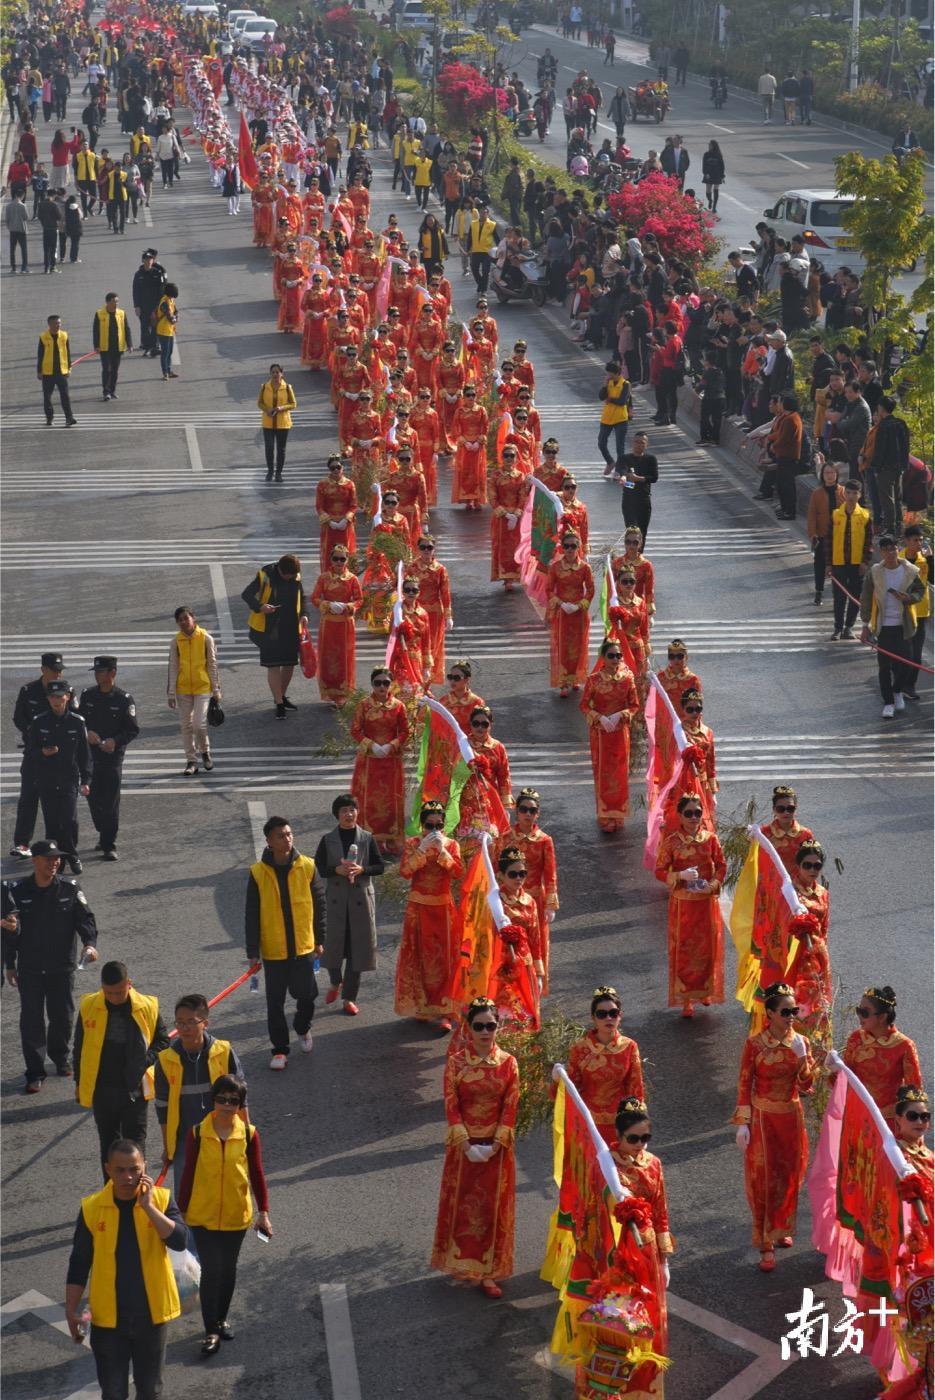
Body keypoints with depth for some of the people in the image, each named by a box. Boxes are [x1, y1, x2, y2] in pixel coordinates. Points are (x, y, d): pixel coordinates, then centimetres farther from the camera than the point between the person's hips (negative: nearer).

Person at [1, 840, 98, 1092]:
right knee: (31, 1019, -1)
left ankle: (61, 1058, 35)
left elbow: (86, 919, -5)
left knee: (63, 1016, 10)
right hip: (29, 969, -1)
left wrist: (90, 944, -24)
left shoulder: (70, 890, -3)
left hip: (62, 967, 1)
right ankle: (35, 1073, 7)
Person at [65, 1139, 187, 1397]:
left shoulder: (161, 1199, -8)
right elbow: (79, 1264, 0)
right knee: (113, 1390, 8)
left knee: (150, 1389, 16)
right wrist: (71, 1310, -1)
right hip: (108, 1317, 0)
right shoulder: (92, 1208, -8)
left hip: (151, 1313, 0)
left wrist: (148, 1206, -26)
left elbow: (180, 1241, -22)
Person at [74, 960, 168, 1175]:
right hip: (101, 1089, 2)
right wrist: (79, 1083, 8)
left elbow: (163, 1040, 4)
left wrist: (145, 1061, -13)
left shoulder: (147, 1007, -8)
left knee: (135, 1143, 0)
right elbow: (80, 1046, 6)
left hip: (134, 1088, -2)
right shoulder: (88, 1007, -5)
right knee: (108, 1143, 13)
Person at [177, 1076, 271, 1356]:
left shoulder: (249, 1134, -6)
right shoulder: (197, 1133, -9)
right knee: (211, 1270, -5)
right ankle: (212, 1331, 3)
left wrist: (263, 1211, -2)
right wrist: (183, 1210, 2)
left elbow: (257, 1174, 0)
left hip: (236, 1215, 2)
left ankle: (221, 1319, 34)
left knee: (228, 1269, 15)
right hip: (203, 1215, -2)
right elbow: (188, 1173, -2)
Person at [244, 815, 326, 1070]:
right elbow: (252, 916, -5)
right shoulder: (258, 873, -9)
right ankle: (280, 1049, 20)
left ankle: (302, 1028, 40)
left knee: (307, 996, 9)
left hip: (303, 947, 1)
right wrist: (252, 952, -6)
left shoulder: (307, 867, -6)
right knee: (275, 1002, 6)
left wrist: (319, 940, 5)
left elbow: (319, 905, 4)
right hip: (273, 950, -1)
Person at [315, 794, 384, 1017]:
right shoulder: (328, 840, 1)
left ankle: (350, 997, 10)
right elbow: (318, 867, -1)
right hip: (335, 898, 0)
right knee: (333, 943, 4)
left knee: (357, 946, 1)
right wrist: (337, 870, -18)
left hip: (361, 897, 0)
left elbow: (380, 866, 1)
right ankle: (335, 983, 34)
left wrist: (362, 870, -17)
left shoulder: (367, 838, 1)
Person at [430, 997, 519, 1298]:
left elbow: (510, 1107, -6)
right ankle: (461, 1264, 22)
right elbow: (451, 1106, -8)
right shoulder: (455, 1062, -6)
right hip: (464, 1145, -1)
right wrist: (466, 1145, -16)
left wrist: (496, 1144, -14)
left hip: (497, 1146, 1)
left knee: (493, 1207, 5)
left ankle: (487, 1272, 13)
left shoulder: (508, 1063, -4)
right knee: (462, 1203, 7)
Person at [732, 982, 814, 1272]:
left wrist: (802, 1058, -20)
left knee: (789, 1177, 15)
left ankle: (781, 1229, 37)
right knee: (764, 1180, -1)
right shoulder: (755, 1044, -13)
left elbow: (806, 1086, -3)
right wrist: (742, 1123, -10)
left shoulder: (800, 1042, -3)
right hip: (763, 1118, -4)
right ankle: (766, 1245, 5)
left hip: (791, 1117, 4)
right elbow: (744, 1085, -8)